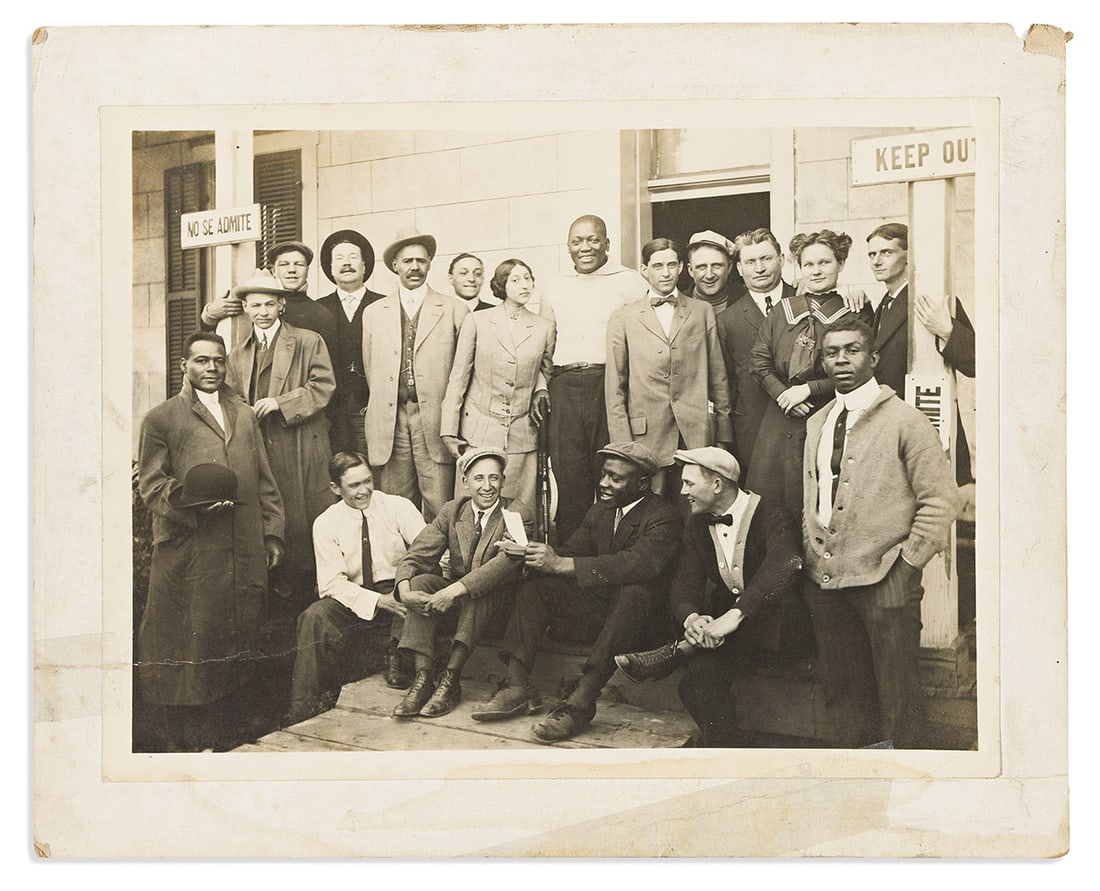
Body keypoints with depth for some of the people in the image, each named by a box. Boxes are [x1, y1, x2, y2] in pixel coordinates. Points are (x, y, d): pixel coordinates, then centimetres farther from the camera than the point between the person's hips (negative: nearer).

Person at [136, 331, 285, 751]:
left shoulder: (244, 415, 20)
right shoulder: (161, 418, 5)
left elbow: (264, 480, 19)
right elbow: (151, 485, -1)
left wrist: (272, 533, 12)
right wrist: (189, 499, -19)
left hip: (245, 555, 5)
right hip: (188, 553, -4)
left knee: (236, 635, 7)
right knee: (187, 638, -2)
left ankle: (219, 729, 19)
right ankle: (180, 738, 9)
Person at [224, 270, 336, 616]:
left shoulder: (308, 342, 5)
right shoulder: (237, 355, 20)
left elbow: (323, 386, -5)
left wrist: (281, 402, -13)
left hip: (302, 452, -4)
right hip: (258, 452, 4)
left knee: (303, 526, -5)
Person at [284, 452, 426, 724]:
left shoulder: (398, 507, -2)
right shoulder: (326, 524, -1)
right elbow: (333, 582, -8)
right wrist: (378, 601, -23)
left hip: (398, 592, -1)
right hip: (354, 600, 1)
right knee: (316, 616, -28)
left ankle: (396, 658, -17)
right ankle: (306, 703, -24)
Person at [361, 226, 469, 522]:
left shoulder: (454, 311, 8)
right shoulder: (374, 313, 15)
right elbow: (370, 371, 17)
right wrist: (380, 409, 11)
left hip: (435, 422, -2)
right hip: (390, 423, 2)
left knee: (440, 513, -5)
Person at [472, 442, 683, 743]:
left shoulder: (664, 518, -14)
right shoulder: (599, 512, 12)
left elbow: (636, 564, -31)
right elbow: (569, 554, 9)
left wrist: (560, 564, -33)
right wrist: (540, 554, -15)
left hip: (641, 617, -7)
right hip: (598, 611, 7)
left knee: (635, 591, -38)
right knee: (535, 581, -7)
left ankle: (580, 701, -41)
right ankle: (517, 687, -17)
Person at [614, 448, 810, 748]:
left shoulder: (772, 517, -12)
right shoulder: (699, 526, 9)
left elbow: (786, 564, -33)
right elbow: (685, 583, -1)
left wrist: (735, 614, -44)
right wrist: (691, 618, -27)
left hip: (775, 629, -4)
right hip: (723, 627, 4)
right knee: (703, 672, -29)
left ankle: (674, 653, -31)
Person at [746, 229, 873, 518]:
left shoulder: (856, 314, 2)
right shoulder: (782, 310, 13)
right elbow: (759, 361, 9)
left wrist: (808, 389, -11)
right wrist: (782, 394, -8)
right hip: (780, 424, 3)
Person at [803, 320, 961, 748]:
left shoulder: (905, 420, -6)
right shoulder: (816, 424, 13)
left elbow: (941, 500, -8)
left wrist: (907, 561, -11)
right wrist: (811, 551, 10)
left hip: (884, 581, -6)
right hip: (823, 580, 6)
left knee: (896, 692, 3)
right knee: (843, 686, 16)